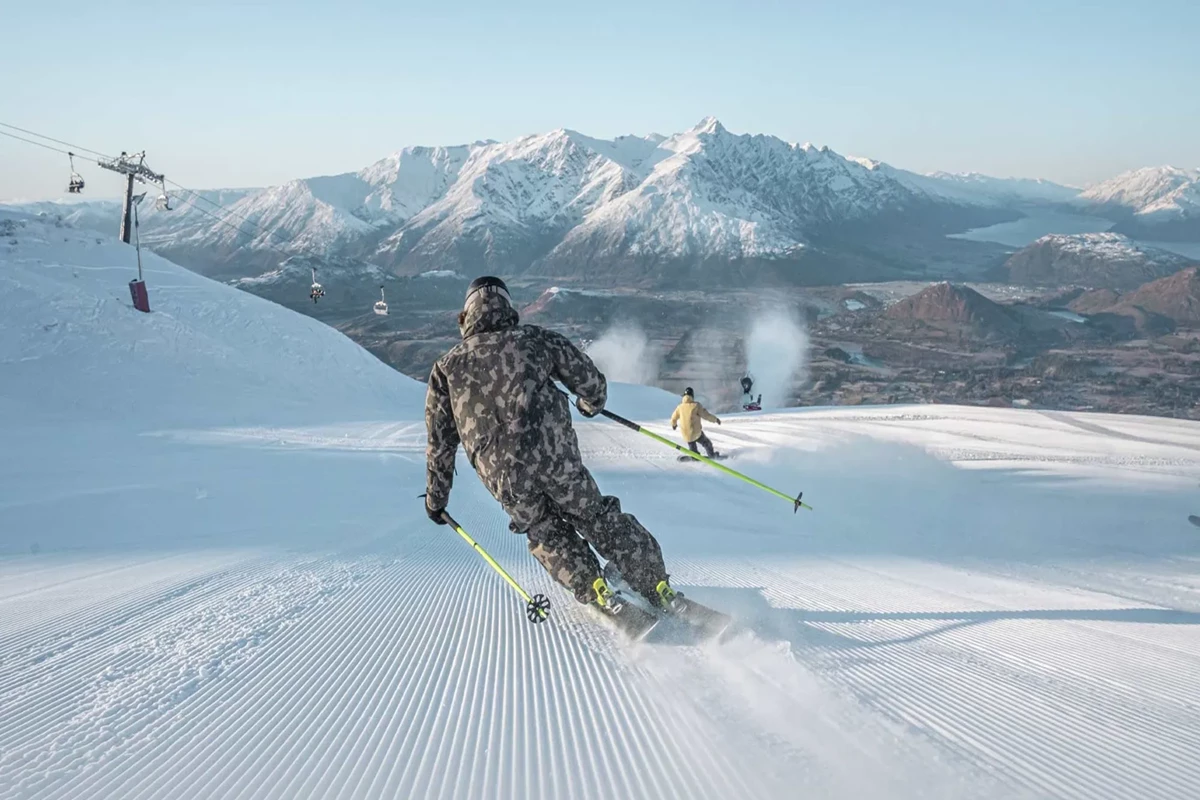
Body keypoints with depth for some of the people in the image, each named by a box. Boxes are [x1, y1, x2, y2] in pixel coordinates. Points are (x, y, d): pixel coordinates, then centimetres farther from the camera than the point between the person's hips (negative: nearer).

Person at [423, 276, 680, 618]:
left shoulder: (447, 366, 13)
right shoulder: (534, 338, 11)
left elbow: (440, 441, 16)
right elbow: (590, 380, 14)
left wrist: (435, 498, 27)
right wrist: (592, 404, 38)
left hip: (505, 477, 1)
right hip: (556, 458, 0)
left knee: (547, 534, 23)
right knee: (601, 520, 16)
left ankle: (595, 591, 6)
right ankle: (660, 590, 14)